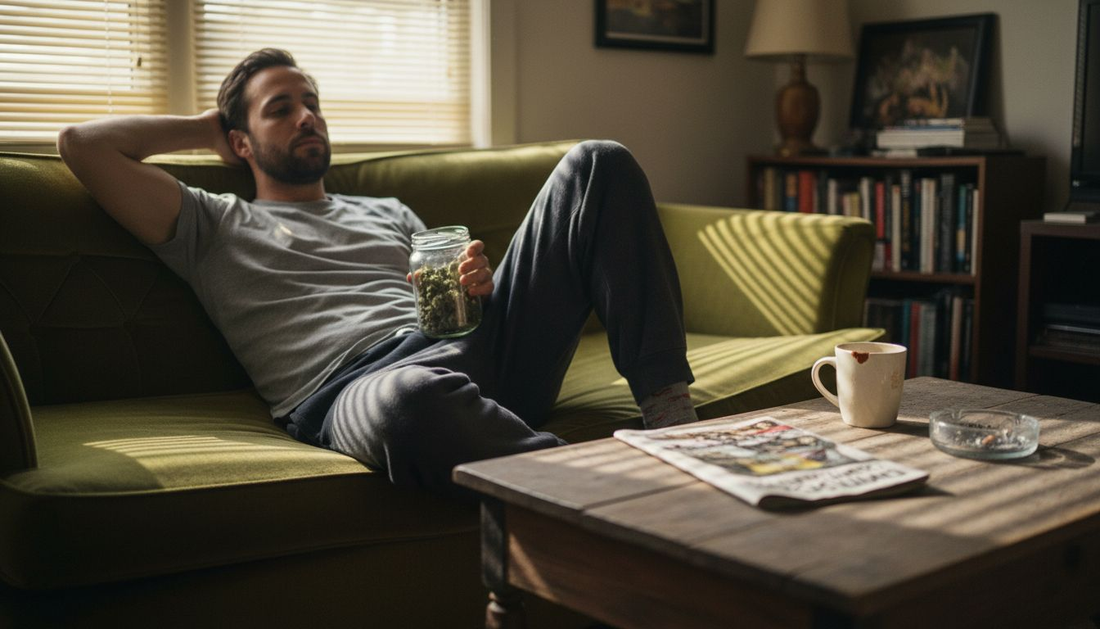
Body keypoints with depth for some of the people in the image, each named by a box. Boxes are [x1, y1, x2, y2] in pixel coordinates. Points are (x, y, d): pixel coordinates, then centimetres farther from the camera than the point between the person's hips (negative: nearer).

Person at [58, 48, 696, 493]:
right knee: (412, 398, -48)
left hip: (475, 348, 6)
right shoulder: (217, 225, 21)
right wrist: (203, 127, 26)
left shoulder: (390, 213, 36)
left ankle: (669, 412, -17)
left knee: (599, 164, -5)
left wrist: (477, 286, 5)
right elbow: (82, 144, 12)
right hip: (352, 385, -6)